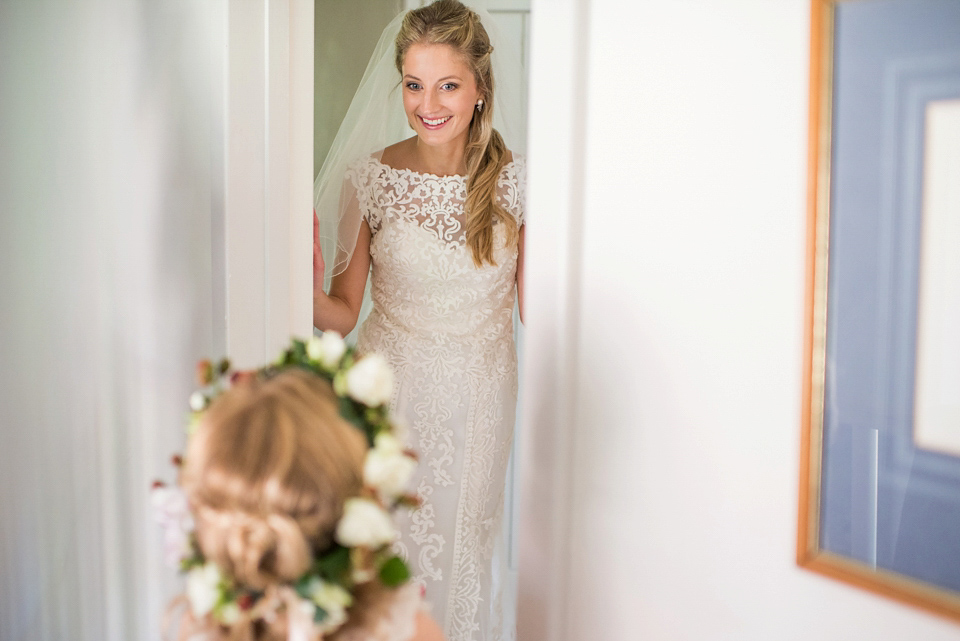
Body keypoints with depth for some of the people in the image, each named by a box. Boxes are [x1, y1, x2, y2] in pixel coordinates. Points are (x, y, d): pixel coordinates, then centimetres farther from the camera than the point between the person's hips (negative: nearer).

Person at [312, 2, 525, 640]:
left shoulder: (516, 181, -7)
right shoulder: (367, 179, -7)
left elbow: (535, 307, -2)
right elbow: (344, 313, -3)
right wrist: (310, 292, -23)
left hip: (480, 397, 1)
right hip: (392, 393, 0)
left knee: (467, 547, 17)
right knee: (391, 549, 10)